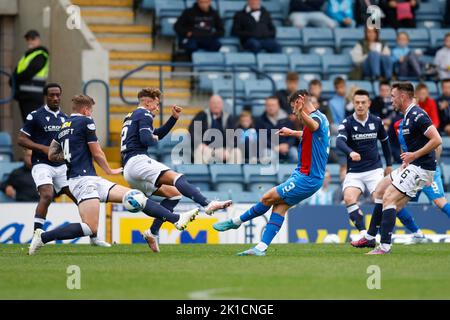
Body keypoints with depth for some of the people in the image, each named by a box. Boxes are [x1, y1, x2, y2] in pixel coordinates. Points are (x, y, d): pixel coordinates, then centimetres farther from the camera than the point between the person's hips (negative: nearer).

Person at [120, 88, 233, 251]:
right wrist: (154, 140, 8)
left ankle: (152, 232, 1)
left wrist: (174, 118, 26)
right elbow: (147, 139, -15)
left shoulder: (131, 117, 30)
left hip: (128, 171, 10)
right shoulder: (144, 114, 1)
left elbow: (157, 134, 35)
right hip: (137, 160, -10)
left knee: (173, 193, 11)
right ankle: (208, 204, -48)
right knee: (176, 177, -26)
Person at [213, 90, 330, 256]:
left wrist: (302, 112, -66)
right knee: (280, 206, 4)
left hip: (307, 178, -10)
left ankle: (235, 222, 12)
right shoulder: (320, 117, 14)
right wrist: (292, 133, 54)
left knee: (267, 198, -3)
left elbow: (314, 126, -48)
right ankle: (261, 248, -1)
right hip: (306, 175, 10)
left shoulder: (317, 116, -19)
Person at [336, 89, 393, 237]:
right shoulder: (347, 123, -7)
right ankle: (363, 233, -25)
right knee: (349, 198, -24)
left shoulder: (376, 121, 3)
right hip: (354, 171, -1)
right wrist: (351, 152, -45)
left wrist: (389, 164, 22)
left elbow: (384, 141, 20)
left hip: (374, 169, 1)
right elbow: (340, 142, -25)